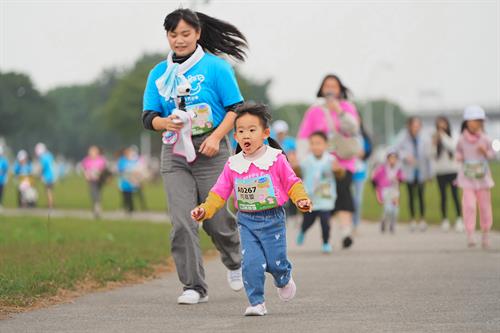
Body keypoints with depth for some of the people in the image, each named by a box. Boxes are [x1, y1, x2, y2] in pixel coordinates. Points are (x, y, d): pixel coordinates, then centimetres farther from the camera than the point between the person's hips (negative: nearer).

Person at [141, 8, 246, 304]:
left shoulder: (216, 67, -3)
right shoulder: (159, 73, 8)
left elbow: (236, 108, -4)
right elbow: (149, 117, 6)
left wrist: (216, 137, -17)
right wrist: (165, 122, -16)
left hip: (210, 150, -3)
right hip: (175, 152, 3)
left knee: (216, 218, 2)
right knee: (182, 222, -7)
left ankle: (235, 263, 33)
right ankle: (195, 286, -1)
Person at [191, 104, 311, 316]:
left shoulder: (276, 159, -6)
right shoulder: (233, 165, 1)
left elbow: (291, 182, 0)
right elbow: (220, 192, 6)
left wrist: (301, 200, -16)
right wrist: (204, 210, -6)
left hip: (272, 219, -2)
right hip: (246, 221, 2)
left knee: (275, 262, 1)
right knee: (251, 262, -11)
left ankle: (284, 281, 37)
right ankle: (256, 303, -2)